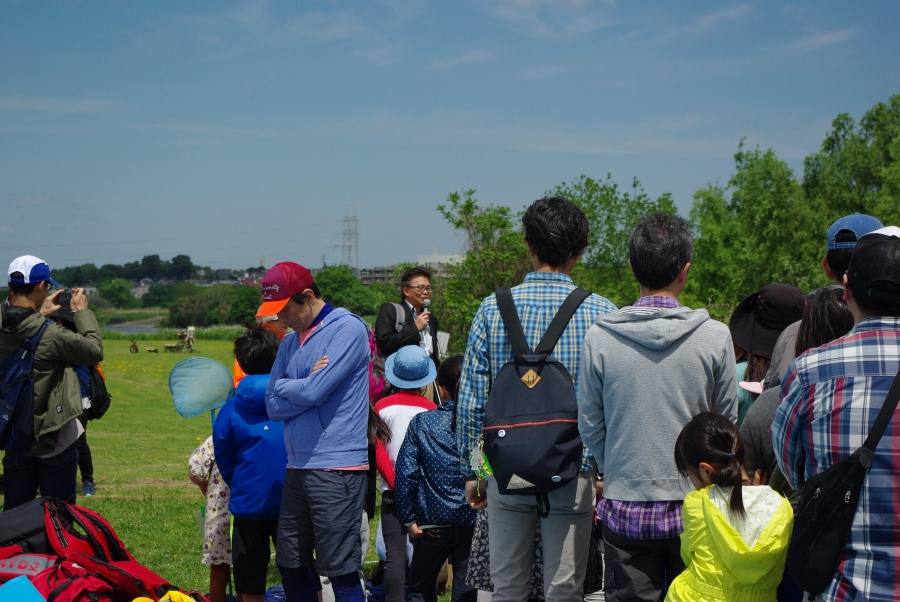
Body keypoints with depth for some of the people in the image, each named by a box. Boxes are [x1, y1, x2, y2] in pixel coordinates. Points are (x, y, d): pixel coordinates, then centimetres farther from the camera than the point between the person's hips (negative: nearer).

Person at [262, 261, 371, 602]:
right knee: (290, 565, 13)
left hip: (337, 468, -8)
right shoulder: (290, 342, 14)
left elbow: (314, 392, -17)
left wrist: (282, 385, 2)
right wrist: (305, 384, -6)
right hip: (297, 468, 8)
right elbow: (274, 407, 8)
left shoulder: (348, 328, -8)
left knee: (341, 571, -5)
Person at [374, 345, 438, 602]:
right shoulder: (431, 409, -1)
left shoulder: (383, 406, 0)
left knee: (395, 557, -2)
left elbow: (378, 453, -6)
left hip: (393, 492, 0)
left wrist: (397, 485, -9)